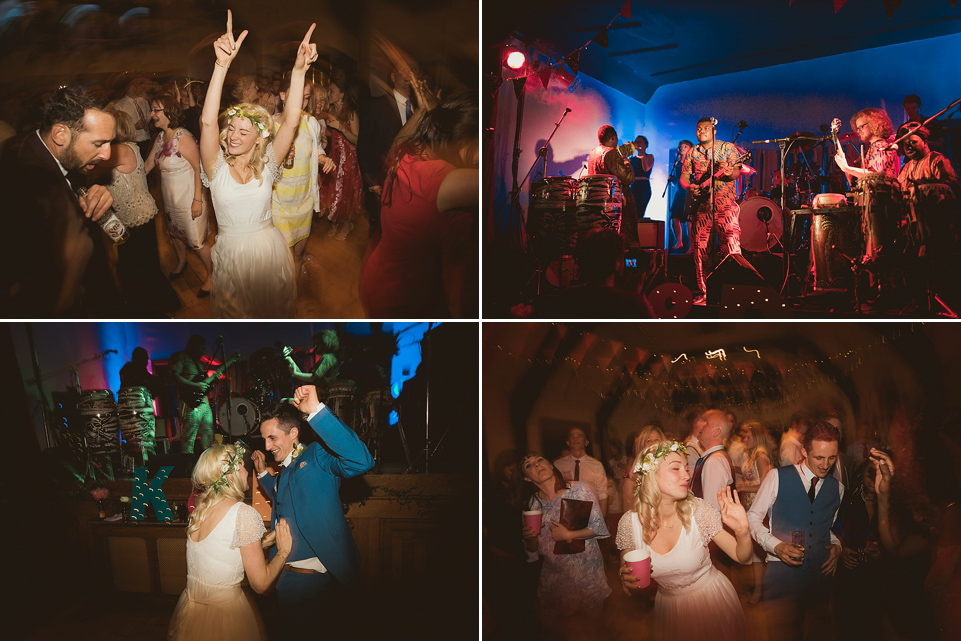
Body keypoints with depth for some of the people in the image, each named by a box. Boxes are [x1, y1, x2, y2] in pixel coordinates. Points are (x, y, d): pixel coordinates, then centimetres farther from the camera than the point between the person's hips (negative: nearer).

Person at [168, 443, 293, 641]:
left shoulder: (200, 508, 0)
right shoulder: (245, 514, -20)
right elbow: (260, 584, -17)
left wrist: (263, 542, 13)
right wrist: (283, 552, -3)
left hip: (189, 607, 7)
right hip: (223, 614, -7)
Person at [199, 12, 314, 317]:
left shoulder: (266, 164, -7)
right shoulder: (217, 166, -10)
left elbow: (290, 122, -18)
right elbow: (207, 122, -26)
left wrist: (299, 70, -31)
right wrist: (222, 65, -38)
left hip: (268, 249, 1)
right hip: (232, 252, -1)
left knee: (273, 308, 21)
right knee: (235, 312, 18)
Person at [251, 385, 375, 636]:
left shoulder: (317, 456, -11)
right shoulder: (287, 470, 14)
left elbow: (361, 460, -34)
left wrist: (317, 410, -38)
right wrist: (263, 473, 21)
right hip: (289, 577, 8)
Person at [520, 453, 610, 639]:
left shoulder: (580, 489, -12)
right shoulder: (532, 504, -4)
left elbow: (599, 527, -8)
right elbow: (533, 549, 4)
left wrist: (568, 535, -19)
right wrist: (530, 538, -18)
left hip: (587, 569, -2)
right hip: (553, 575, 2)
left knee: (590, 624, 12)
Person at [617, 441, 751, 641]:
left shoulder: (699, 511, -20)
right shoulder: (629, 523, -18)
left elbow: (741, 557, -11)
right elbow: (626, 574, -2)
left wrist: (742, 532, -32)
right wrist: (626, 580, -26)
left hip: (712, 601, -1)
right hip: (669, 607, 1)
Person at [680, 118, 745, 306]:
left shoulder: (728, 148, 4)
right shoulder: (692, 153, 13)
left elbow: (736, 173, -4)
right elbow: (684, 176, 16)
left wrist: (729, 172, -27)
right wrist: (689, 187, -6)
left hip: (725, 202, -3)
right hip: (701, 204, 3)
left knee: (732, 237, -20)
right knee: (700, 247, 2)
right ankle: (703, 292, 11)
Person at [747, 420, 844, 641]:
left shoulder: (837, 489, 8)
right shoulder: (778, 478, -5)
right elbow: (753, 517, -1)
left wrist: (836, 546, 2)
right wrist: (775, 545, -15)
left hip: (821, 573, 4)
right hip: (782, 572, -3)